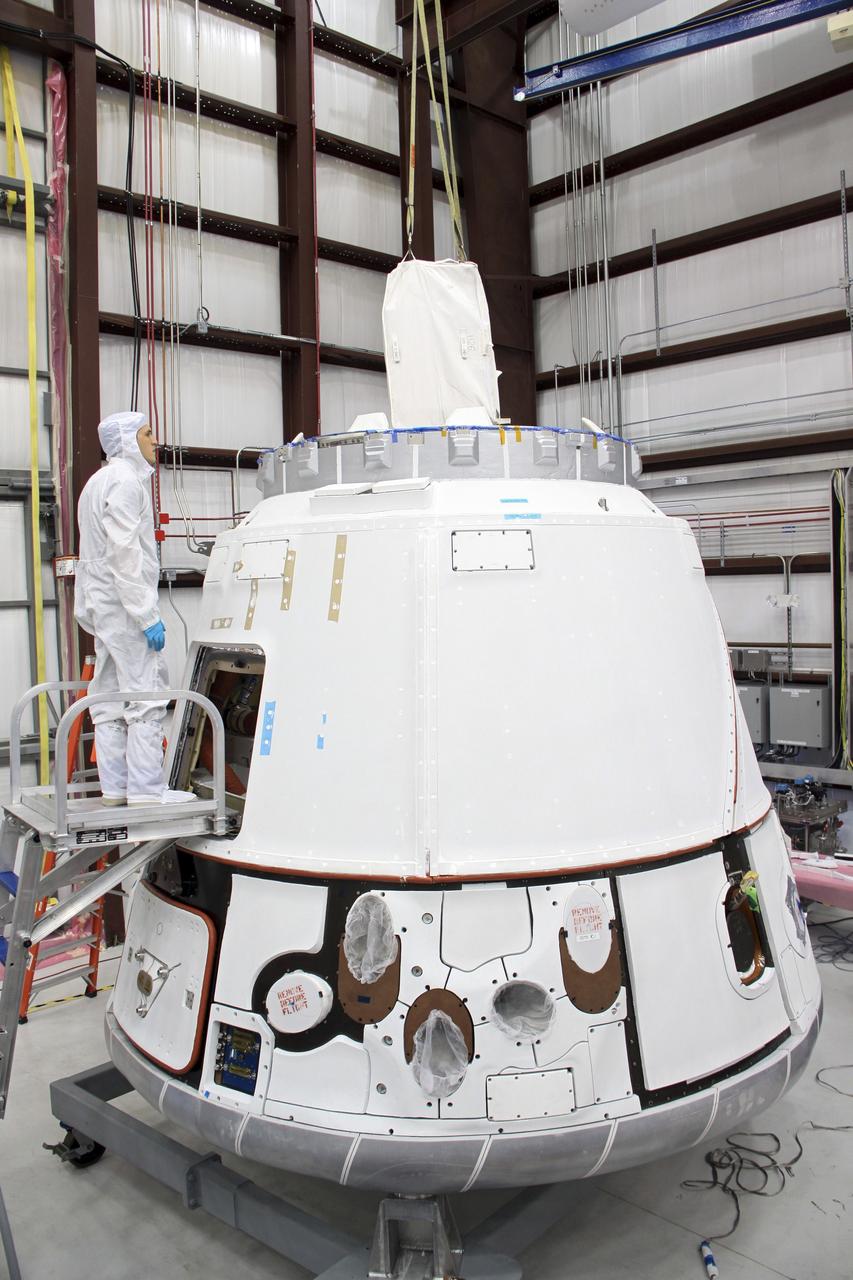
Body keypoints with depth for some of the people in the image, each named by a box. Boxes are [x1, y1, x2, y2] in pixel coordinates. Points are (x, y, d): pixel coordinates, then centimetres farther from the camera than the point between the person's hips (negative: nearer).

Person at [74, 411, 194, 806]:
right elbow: (124, 553, -19)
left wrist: (86, 609, 24)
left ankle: (115, 787, 14)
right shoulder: (125, 481, -10)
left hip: (103, 605, 11)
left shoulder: (99, 482, 23)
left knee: (110, 699, 9)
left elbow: (90, 554, 24)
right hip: (124, 603, -11)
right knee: (146, 694, -9)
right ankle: (146, 790, -7)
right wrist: (148, 614, -21)